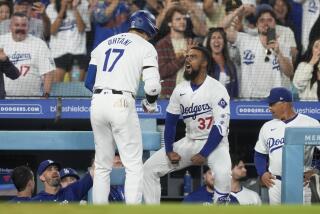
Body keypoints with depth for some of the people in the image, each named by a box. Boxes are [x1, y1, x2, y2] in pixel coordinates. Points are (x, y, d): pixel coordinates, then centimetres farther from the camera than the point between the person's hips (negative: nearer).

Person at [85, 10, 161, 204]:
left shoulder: (103, 45, 20)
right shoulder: (145, 47, 3)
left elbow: (89, 82, 16)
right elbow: (152, 86, -7)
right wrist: (150, 103, 12)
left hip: (98, 101, 5)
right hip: (121, 104, -5)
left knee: (102, 166, 14)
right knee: (134, 166, 0)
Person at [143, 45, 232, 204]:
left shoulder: (217, 90, -15)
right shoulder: (180, 90, 2)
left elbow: (220, 127, -20)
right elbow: (170, 121, 9)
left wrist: (203, 154, -25)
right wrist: (169, 150, -4)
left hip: (214, 143, -6)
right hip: (189, 142, 6)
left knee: (222, 173, -37)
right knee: (149, 168, -4)